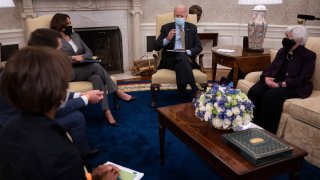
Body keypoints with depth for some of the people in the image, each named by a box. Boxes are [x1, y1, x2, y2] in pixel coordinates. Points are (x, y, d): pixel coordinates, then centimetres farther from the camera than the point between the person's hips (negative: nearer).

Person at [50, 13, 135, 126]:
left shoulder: (75, 36, 19)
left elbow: (89, 52, 16)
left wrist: (81, 56, -5)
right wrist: (73, 58, -17)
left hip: (83, 69, 5)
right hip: (68, 72, -5)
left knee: (97, 78, -30)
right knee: (96, 66, -31)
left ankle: (107, 112, -37)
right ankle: (117, 92, -26)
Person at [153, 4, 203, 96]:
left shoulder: (192, 28, 16)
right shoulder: (166, 27, 11)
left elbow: (198, 47, 8)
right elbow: (156, 46, 3)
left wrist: (188, 52, -13)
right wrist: (167, 39, -17)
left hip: (187, 58, 1)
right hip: (170, 59, -1)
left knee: (183, 56, -34)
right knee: (181, 56, -35)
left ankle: (182, 90, -31)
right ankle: (194, 89, -41)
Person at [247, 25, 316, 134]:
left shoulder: (308, 56, -2)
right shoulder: (282, 51, 18)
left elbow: (303, 79, -12)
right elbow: (271, 67, 14)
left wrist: (281, 84, -22)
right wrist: (266, 77, -11)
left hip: (295, 87, -6)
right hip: (275, 80, 6)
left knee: (270, 95, -35)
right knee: (254, 92, -24)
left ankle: (266, 131, -24)